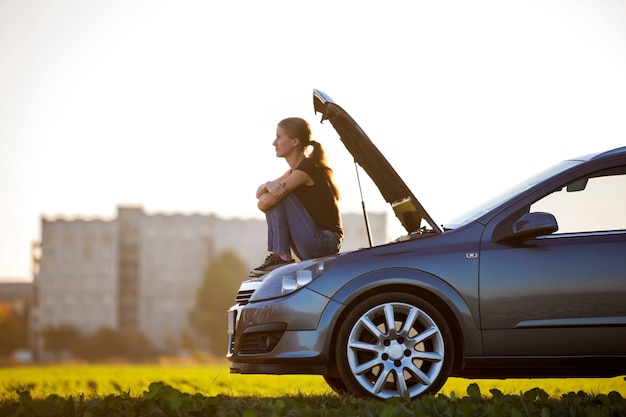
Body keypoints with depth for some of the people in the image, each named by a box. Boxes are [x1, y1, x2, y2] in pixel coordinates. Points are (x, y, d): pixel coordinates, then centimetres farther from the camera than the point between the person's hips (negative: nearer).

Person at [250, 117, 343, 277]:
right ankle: (279, 256, 3)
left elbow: (264, 204, -20)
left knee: (277, 197, -14)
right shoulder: (294, 171, 16)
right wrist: (268, 185, -12)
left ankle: (281, 257, -12)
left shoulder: (307, 168, -16)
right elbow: (259, 193, 10)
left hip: (325, 243, -10)